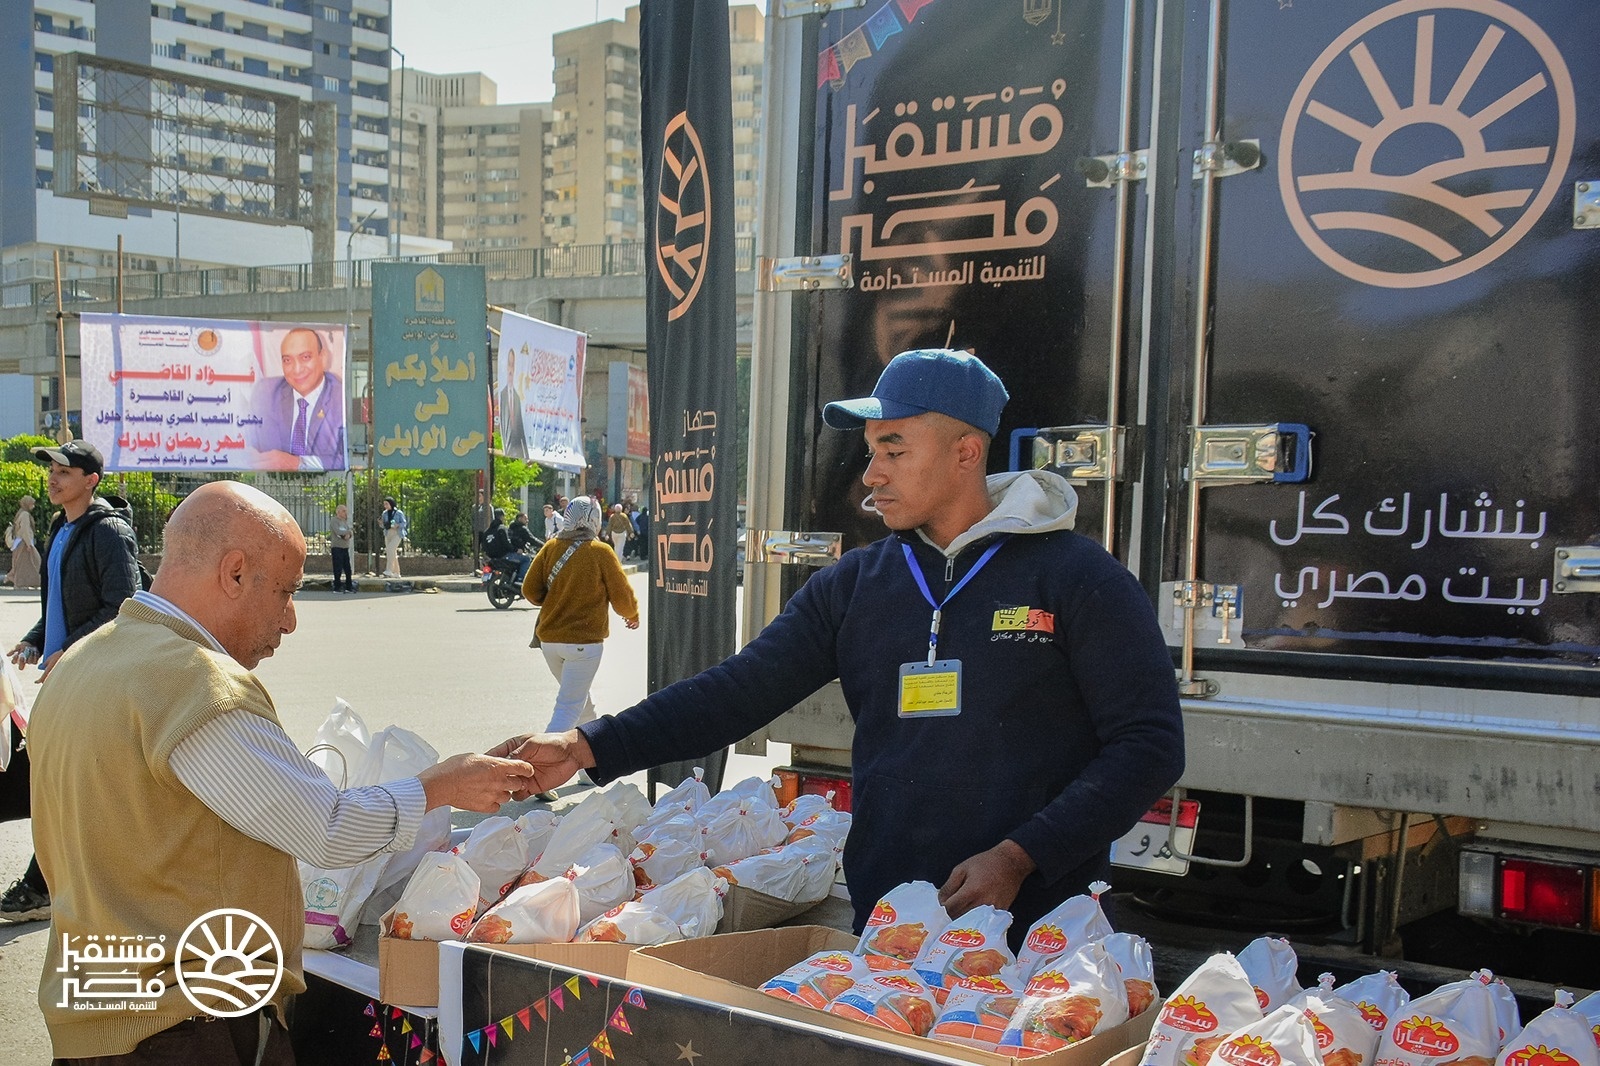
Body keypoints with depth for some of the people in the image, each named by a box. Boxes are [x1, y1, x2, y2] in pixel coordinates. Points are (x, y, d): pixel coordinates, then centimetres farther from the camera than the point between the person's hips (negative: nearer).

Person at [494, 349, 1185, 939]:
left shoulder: (1077, 577, -6)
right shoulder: (854, 584, 8)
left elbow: (1150, 742, -8)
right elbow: (740, 690, 4)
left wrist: (1019, 857, -16)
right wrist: (586, 747, -7)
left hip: (1037, 936, -4)